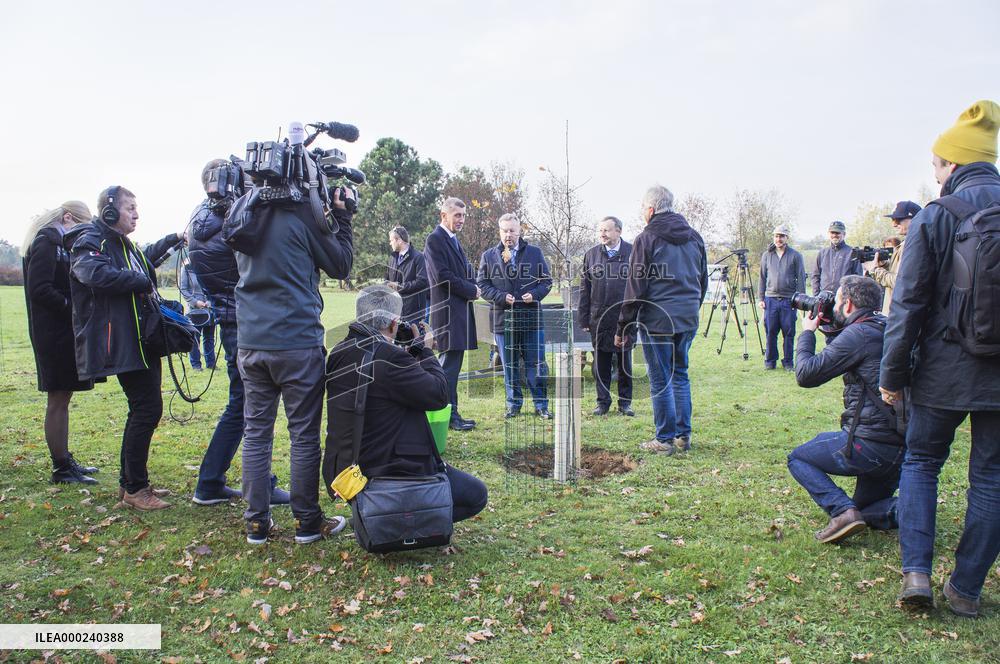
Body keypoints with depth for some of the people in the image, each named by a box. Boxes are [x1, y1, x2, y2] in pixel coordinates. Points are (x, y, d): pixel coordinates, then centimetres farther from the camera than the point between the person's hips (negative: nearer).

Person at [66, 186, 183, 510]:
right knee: (147, 408, -11)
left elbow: (145, 257, 44)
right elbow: (98, 274, -30)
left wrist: (173, 239, 48)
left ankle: (130, 482, 23)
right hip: (122, 343, -10)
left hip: (143, 341, 10)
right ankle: (135, 488, 0)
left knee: (143, 409, 12)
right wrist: (142, 282, -20)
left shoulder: (124, 244, 20)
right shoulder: (90, 241, -9)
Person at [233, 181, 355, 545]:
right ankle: (307, 521, 15)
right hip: (297, 342, -5)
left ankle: (256, 522, 17)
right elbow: (340, 266, 0)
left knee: (255, 432, 11)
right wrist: (341, 216, 9)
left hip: (250, 342, 5)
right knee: (304, 434, 5)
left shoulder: (241, 210, 7)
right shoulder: (303, 212, -10)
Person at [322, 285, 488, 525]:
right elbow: (438, 394, -18)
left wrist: (412, 351, 11)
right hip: (385, 473, -9)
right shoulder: (388, 357, -24)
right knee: (476, 494, 4)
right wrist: (426, 352, -4)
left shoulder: (339, 354, 3)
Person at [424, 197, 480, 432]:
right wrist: (471, 291, -9)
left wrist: (472, 287, 0)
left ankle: (451, 413, 17)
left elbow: (466, 272, 22)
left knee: (452, 363, 11)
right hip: (447, 309, -9)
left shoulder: (454, 240, 21)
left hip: (460, 310, 9)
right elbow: (443, 276, -17)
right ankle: (450, 415, -2)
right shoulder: (435, 240, -8)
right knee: (449, 363, -7)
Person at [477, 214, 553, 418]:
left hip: (531, 318, 0)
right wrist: (501, 297, -12)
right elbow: (482, 284, 4)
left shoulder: (535, 253, 6)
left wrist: (534, 294, -11)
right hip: (503, 319, 1)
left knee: (536, 364, 2)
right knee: (509, 366, 9)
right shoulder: (489, 256, 6)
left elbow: (546, 280, 8)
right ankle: (513, 404, 21)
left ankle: (541, 405, 11)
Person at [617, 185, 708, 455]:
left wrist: (623, 328, -4)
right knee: (680, 375, 16)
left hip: (656, 321, -6)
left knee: (660, 380, 1)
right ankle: (683, 435, 19)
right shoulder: (694, 237, 12)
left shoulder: (646, 239, -7)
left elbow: (635, 289, -9)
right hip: (688, 320, 6)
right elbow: (703, 282, 18)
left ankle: (665, 439, 7)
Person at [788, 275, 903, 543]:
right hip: (903, 446, 9)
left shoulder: (858, 334, -15)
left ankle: (842, 511, -9)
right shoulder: (886, 329, 12)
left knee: (798, 458, 11)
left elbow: (806, 374, -12)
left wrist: (807, 333, 3)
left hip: (870, 444, -9)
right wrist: (831, 331, 19)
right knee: (866, 509, 27)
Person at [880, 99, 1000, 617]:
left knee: (920, 463, 15)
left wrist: (892, 374, -2)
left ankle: (916, 571, 6)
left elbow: (908, 303, -9)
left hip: (943, 371, -3)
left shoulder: (935, 217, -9)